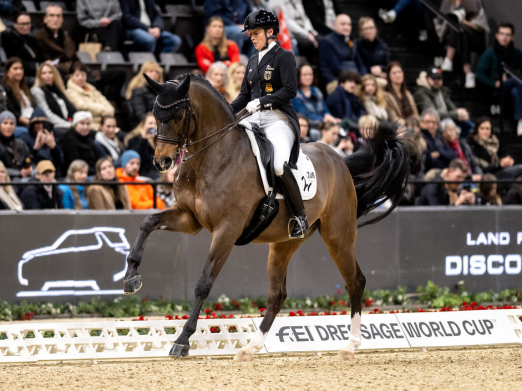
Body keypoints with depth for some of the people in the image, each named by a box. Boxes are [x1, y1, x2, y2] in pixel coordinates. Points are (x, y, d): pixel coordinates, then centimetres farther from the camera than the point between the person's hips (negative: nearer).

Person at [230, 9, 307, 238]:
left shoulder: (284, 57, -2)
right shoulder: (253, 61, 20)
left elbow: (290, 90, -13)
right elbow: (245, 95, 22)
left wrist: (261, 101, -18)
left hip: (278, 118, -8)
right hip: (254, 118, 8)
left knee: (280, 166, -30)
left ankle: (299, 216, -15)